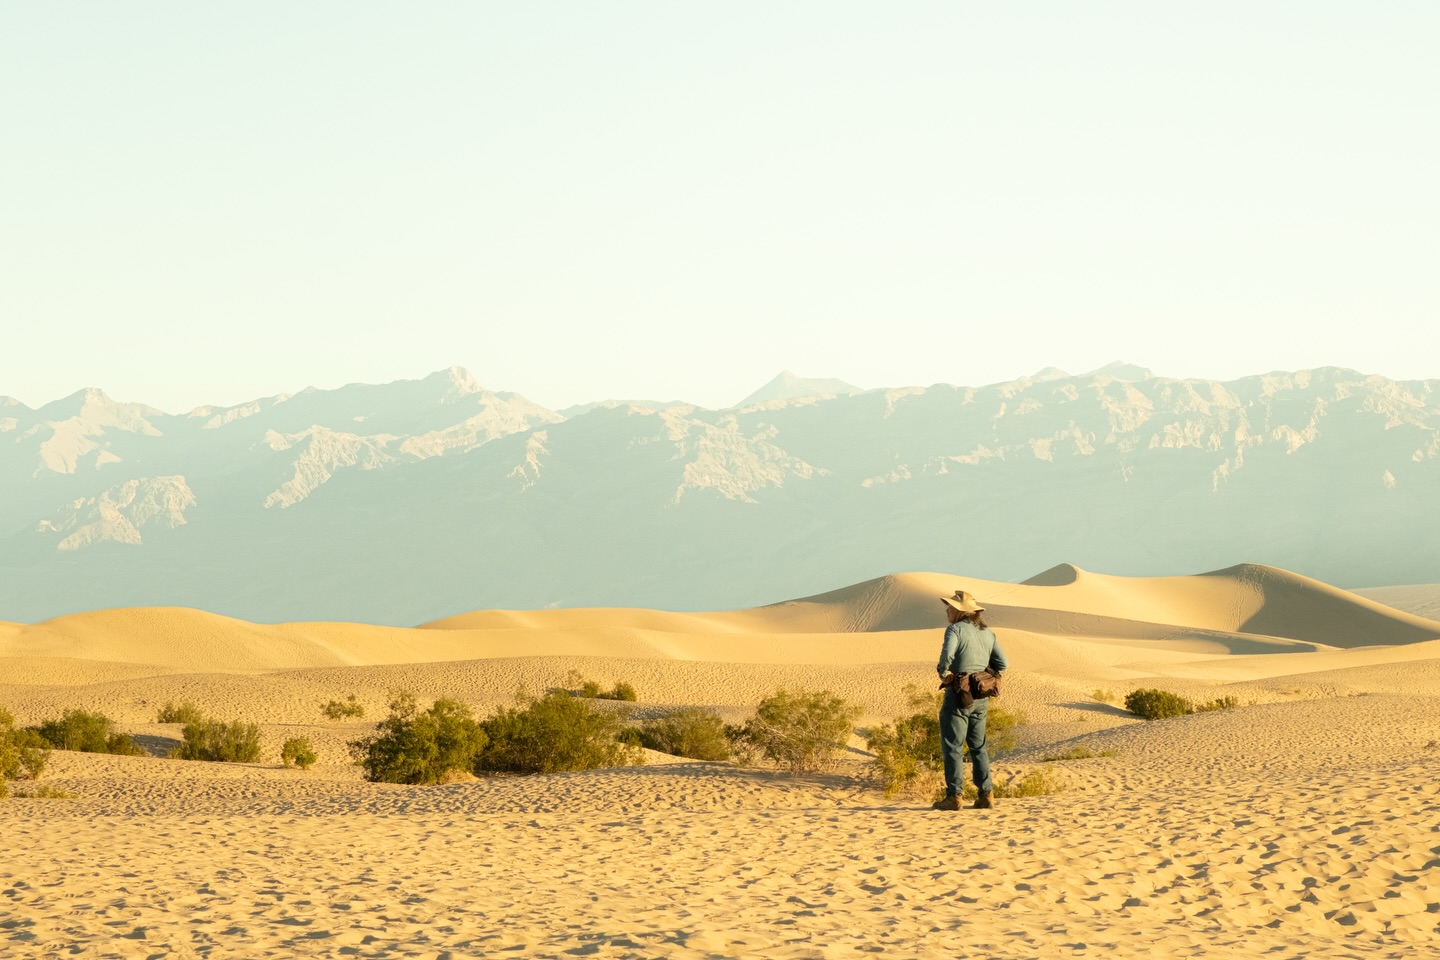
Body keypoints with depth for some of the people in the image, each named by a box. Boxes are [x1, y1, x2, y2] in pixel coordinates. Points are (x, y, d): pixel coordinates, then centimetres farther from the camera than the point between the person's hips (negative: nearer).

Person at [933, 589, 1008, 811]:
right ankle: (986, 794, 11)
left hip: (958, 695, -7)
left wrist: (943, 674, -11)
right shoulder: (987, 632, 11)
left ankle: (953, 796, -5)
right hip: (981, 697, 7)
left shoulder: (955, 629, -10)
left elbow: (947, 654, -27)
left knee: (952, 746, -1)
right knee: (978, 746, 15)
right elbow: (1002, 663, 7)